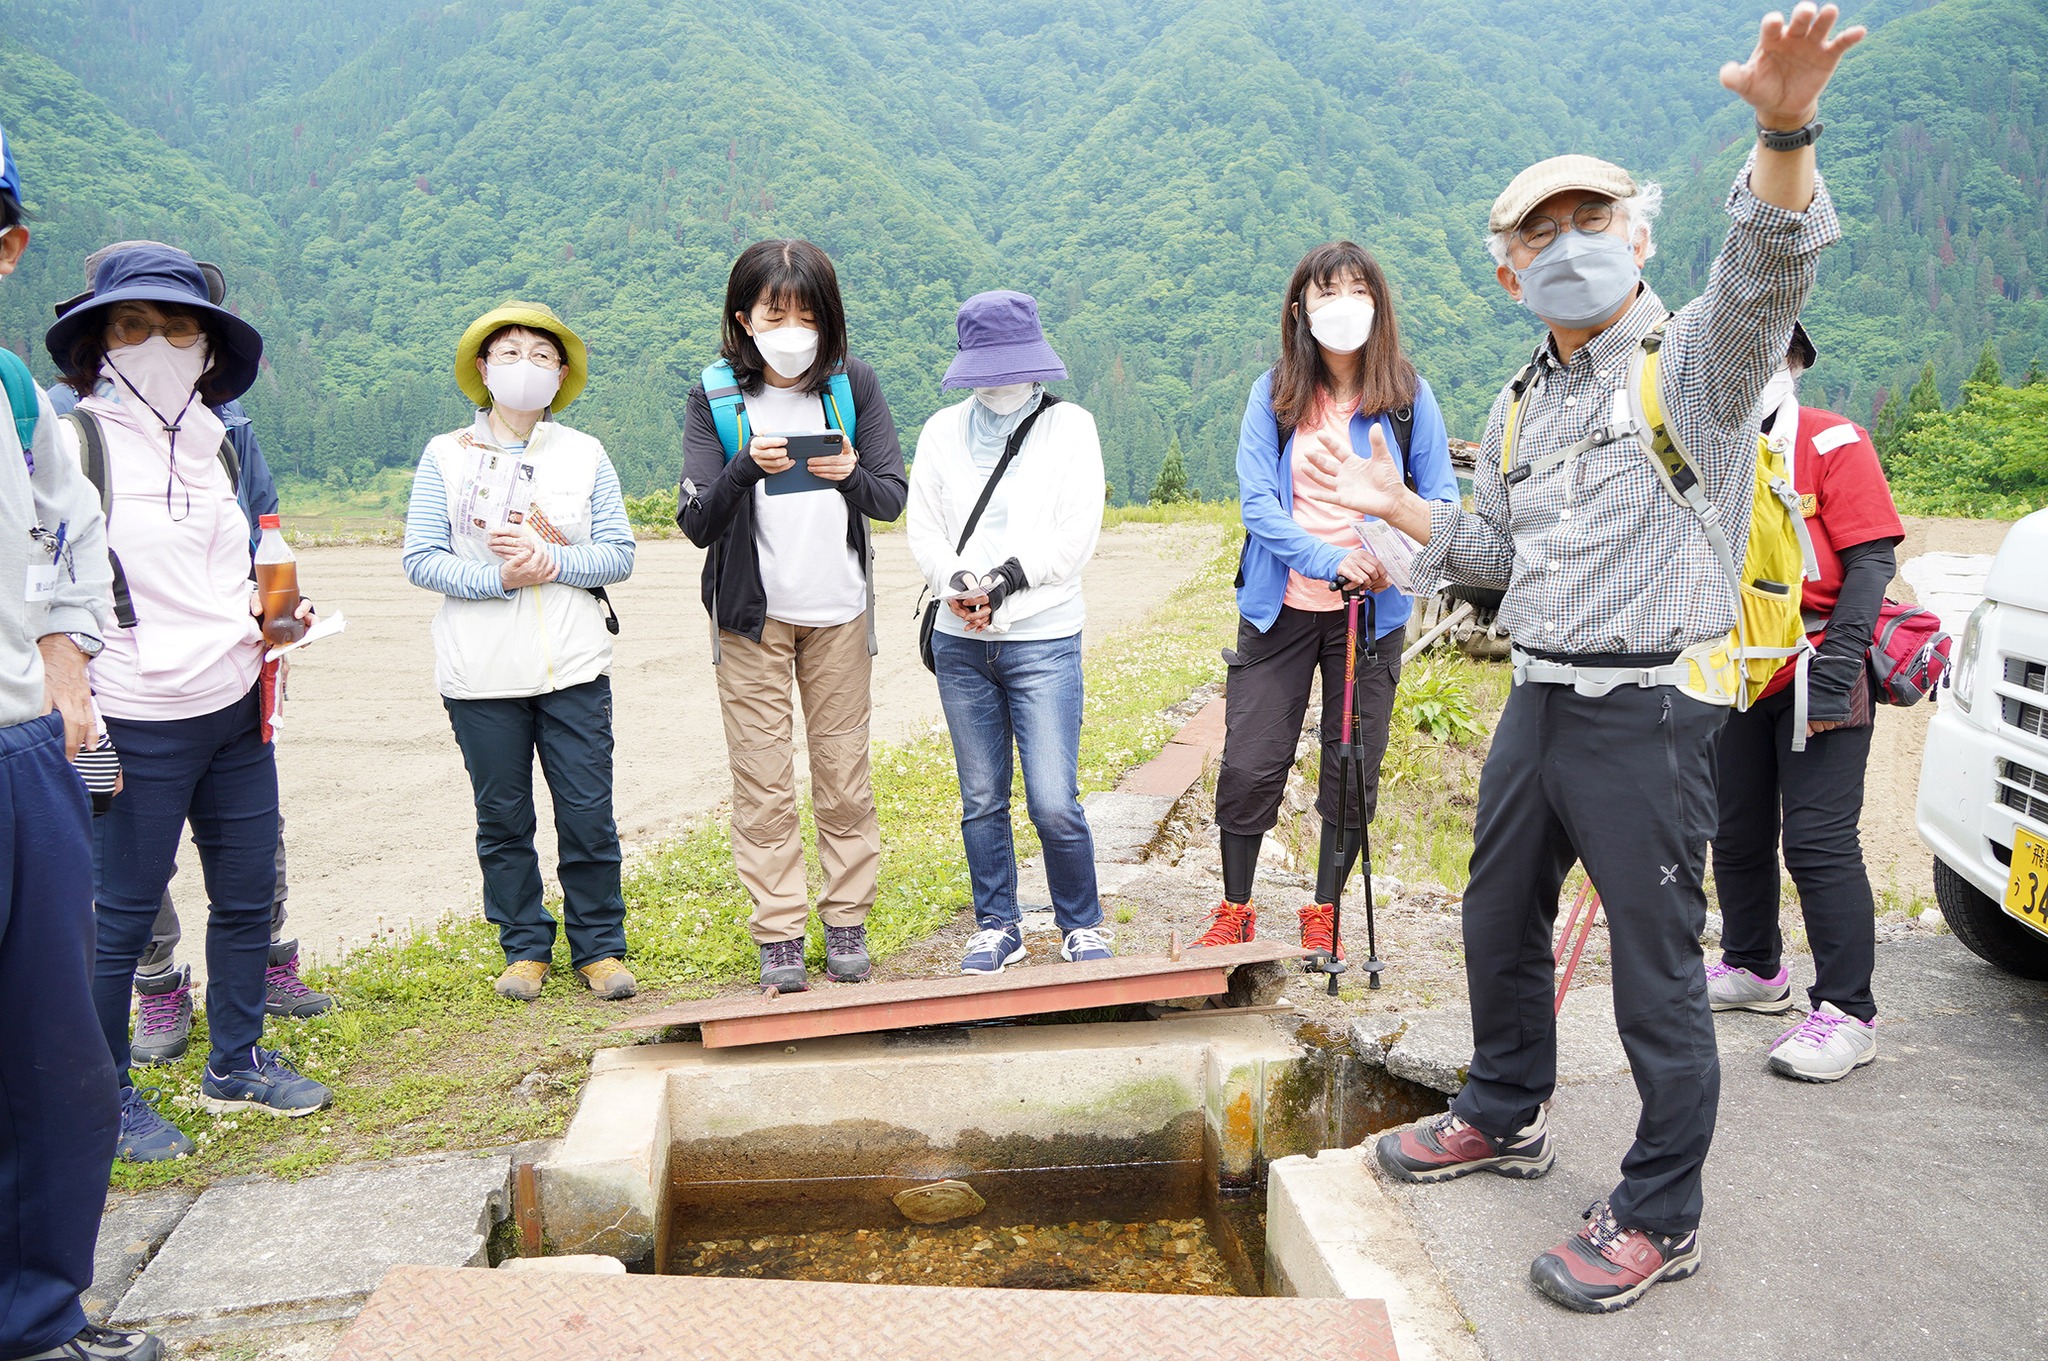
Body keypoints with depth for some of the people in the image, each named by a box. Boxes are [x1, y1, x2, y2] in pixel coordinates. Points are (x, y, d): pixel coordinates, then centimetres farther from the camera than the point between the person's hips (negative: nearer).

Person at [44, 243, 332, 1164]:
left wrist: (268, 610, 8)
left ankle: (236, 1064, 30)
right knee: (123, 914, 3)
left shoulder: (213, 442, 12)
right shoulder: (74, 441, -7)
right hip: (138, 724, -6)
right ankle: (106, 1096, 20)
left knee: (248, 892, 13)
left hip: (236, 709, 6)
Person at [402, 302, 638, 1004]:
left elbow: (618, 555, 2)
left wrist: (552, 561, -15)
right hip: (481, 675, 0)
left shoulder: (585, 455, 8)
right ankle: (525, 947, 25)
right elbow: (421, 559, -2)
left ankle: (600, 946, 18)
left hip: (574, 667, 0)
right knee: (503, 818, 8)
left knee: (588, 814, 1)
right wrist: (502, 578, -15)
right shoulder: (445, 456, 4)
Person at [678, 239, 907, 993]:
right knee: (762, 783, 1)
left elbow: (895, 497, -2)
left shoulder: (853, 385, 1)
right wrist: (745, 468, -28)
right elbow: (697, 522, -9)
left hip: (839, 611, 1)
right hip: (752, 613, -1)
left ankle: (847, 926, 18)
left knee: (845, 776, 6)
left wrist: (852, 477, -24)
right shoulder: (715, 396, -3)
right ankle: (779, 937, 10)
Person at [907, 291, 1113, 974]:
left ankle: (1083, 924, 13)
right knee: (981, 800, 10)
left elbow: (1075, 535, -5)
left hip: (1043, 640, -3)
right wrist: (957, 582, -13)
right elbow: (923, 529, 6)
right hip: (960, 642, 3)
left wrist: (1004, 582, -15)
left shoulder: (1070, 426, 3)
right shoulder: (942, 433, 11)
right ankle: (997, 928, 24)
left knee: (1054, 802, -8)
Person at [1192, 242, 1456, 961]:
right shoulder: (1274, 394, -2)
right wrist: (1328, 559, -22)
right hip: (1281, 606, 0)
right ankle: (1233, 913, 20)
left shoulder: (1407, 395, -2)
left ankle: (1324, 916, 26)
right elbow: (1255, 501, -9)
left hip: (1372, 611, 1)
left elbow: (1442, 495, -1)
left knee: (1353, 769, 9)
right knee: (1249, 765, 1)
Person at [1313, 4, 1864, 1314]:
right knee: (1501, 924, 20)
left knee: (1657, 968, 2)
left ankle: (1660, 1218, 18)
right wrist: (1398, 505, 13)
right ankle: (1507, 1118, 41)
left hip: (1648, 712, -7)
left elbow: (1767, 279, -31)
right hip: (1539, 700, 8)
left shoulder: (1694, 362, -7)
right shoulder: (1524, 405, 14)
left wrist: (1783, 133, -47)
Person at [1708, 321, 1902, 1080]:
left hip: (1818, 677, -6)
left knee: (1819, 843, -9)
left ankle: (1846, 1014, -1)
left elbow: (1871, 562, -12)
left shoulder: (1830, 442, -7)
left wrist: (1832, 674, -19)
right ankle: (1753, 970, 32)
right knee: (1737, 836, 13)